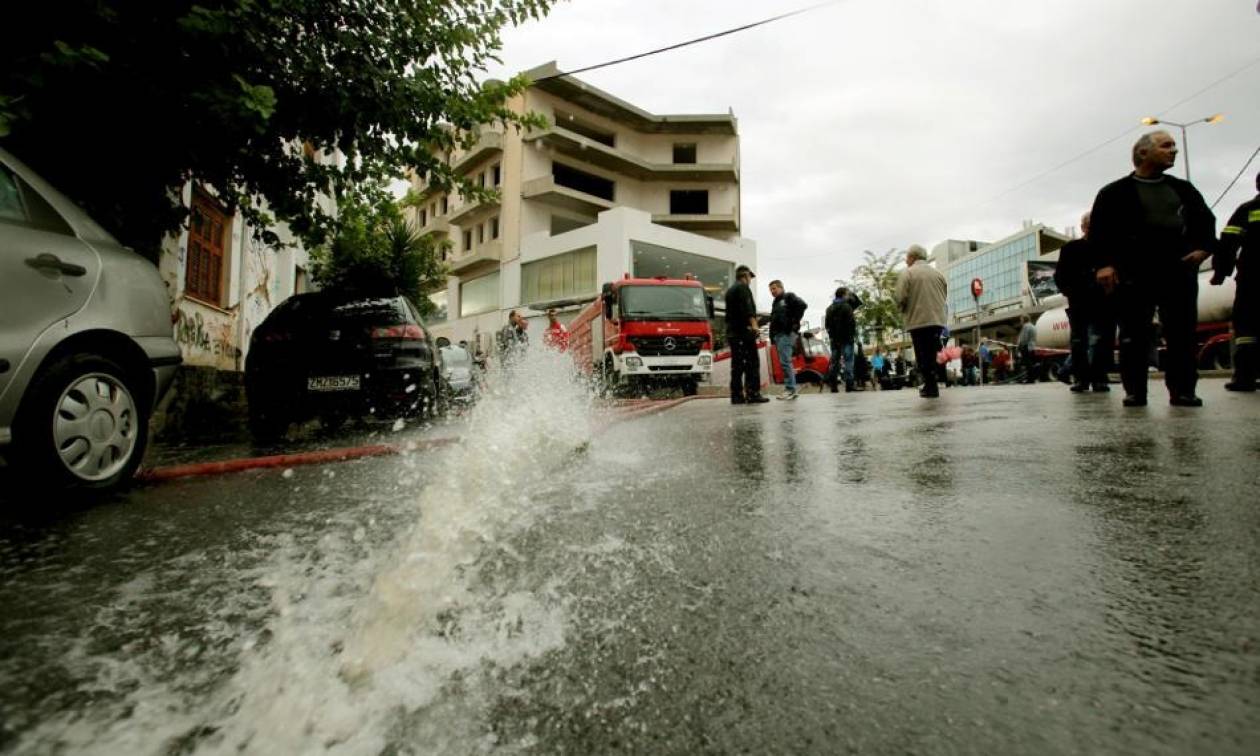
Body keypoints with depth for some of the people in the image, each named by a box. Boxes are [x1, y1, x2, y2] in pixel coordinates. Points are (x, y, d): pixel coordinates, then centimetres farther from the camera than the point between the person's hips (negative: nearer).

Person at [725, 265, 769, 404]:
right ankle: (753, 394, -13)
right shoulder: (743, 288, -5)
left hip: (731, 331, 9)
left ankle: (736, 396, 6)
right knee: (752, 363, -9)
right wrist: (754, 324, -27)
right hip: (744, 330, -9)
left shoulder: (730, 290, 24)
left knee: (737, 364, 7)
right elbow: (748, 309, -20)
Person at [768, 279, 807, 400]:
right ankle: (791, 389, 10)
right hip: (778, 334, 9)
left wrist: (795, 321, -14)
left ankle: (790, 388, -13)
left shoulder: (789, 297, 3)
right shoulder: (775, 303, 27)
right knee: (785, 362, 7)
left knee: (785, 361, -15)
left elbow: (802, 305, -15)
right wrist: (772, 338, 14)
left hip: (787, 333, -9)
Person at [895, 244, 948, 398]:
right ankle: (931, 385, 20)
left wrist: (904, 310, 7)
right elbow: (944, 296, 11)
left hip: (918, 321, -5)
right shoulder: (937, 273, 13)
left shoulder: (907, 273, -3)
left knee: (923, 357, 0)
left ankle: (931, 388, -2)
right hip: (938, 320, 5)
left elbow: (901, 298, -12)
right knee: (931, 355, 16)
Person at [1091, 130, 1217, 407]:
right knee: (1134, 337, -3)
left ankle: (1182, 390, 9)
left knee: (1182, 335, 3)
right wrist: (1104, 263, -15)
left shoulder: (1184, 189, 21)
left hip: (1179, 271, 5)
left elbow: (1205, 219, 21)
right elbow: (1099, 229, -3)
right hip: (1133, 274, -4)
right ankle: (1135, 391, 3)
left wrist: (1204, 247, 2)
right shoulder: (1115, 193, 5)